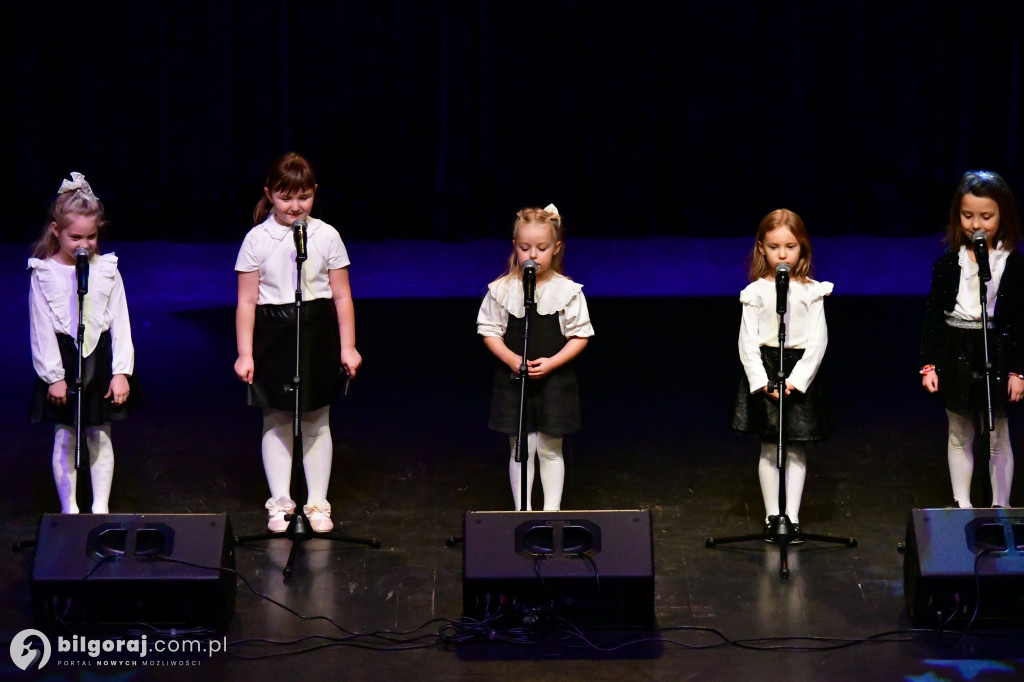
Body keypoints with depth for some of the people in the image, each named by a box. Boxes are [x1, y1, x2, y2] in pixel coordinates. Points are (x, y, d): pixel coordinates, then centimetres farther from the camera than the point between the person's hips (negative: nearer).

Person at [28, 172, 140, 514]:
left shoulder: (107, 270, 0)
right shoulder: (43, 274, -6)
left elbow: (120, 323, 1)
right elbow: (41, 328, -5)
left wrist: (121, 371, -4)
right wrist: (54, 376, -8)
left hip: (100, 357, 2)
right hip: (63, 358, -2)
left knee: (100, 435, 9)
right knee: (64, 437, 5)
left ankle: (101, 507, 19)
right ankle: (69, 509, 14)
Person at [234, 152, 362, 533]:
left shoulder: (326, 236, 0)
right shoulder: (257, 240, -3)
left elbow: (342, 296, 4)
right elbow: (247, 301, -1)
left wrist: (348, 346, 1)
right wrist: (245, 354, -4)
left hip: (317, 332, 1)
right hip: (273, 335, -1)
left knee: (317, 420, 7)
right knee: (276, 420, 6)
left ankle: (317, 502, 15)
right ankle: (280, 502, 15)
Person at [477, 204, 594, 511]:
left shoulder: (568, 291, -7)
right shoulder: (501, 290, -5)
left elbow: (580, 336, -3)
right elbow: (489, 331, 1)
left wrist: (551, 363, -15)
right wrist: (512, 359, -14)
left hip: (554, 380, -1)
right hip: (513, 380, 1)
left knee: (549, 449, 8)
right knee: (520, 448, 7)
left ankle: (552, 508, 20)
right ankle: (522, 509, 17)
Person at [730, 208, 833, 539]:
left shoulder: (811, 292, 0)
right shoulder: (756, 292, 0)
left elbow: (818, 341, -3)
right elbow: (747, 342, -1)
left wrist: (796, 380, -12)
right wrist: (761, 382, -11)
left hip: (800, 372, 0)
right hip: (763, 372, 0)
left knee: (796, 450, 3)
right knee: (769, 449, 3)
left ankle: (792, 515, 9)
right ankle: (771, 515, 12)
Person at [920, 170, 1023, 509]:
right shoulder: (948, 263, -1)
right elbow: (933, 315, 4)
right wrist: (928, 364, 0)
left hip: (997, 354, -2)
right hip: (955, 354, 2)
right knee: (959, 436, 13)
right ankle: (961, 506, 22)